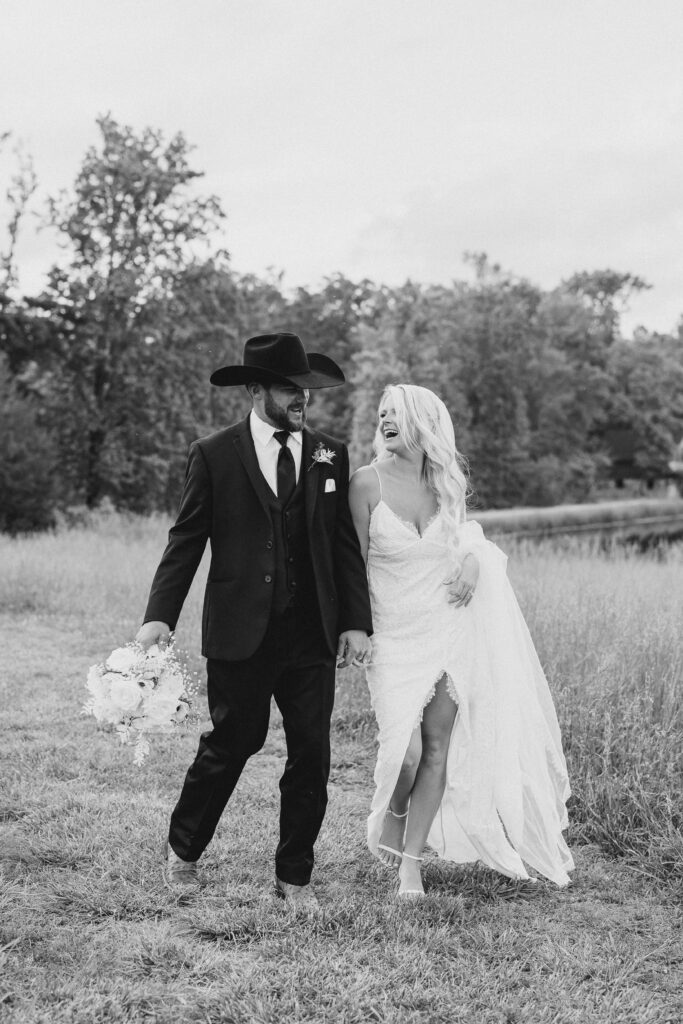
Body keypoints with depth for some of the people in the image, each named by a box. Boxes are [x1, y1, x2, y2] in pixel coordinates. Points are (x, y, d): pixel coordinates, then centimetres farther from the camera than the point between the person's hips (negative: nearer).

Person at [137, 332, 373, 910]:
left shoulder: (331, 456, 8)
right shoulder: (214, 456, -1)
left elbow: (346, 544, 8)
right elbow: (186, 542, -1)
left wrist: (357, 620, 0)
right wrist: (160, 617, -11)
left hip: (313, 636, 3)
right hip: (241, 634, -3)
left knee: (312, 754, 4)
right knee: (232, 744, 6)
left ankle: (295, 875, 21)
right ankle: (183, 850, 31)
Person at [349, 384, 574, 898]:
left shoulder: (446, 482, 3)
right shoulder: (368, 482, -8)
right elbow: (355, 563, -4)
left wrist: (473, 558, -2)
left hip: (449, 629, 3)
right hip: (393, 637, -3)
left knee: (437, 748, 1)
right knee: (404, 753, -11)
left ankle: (411, 861, 14)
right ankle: (391, 815, 23)